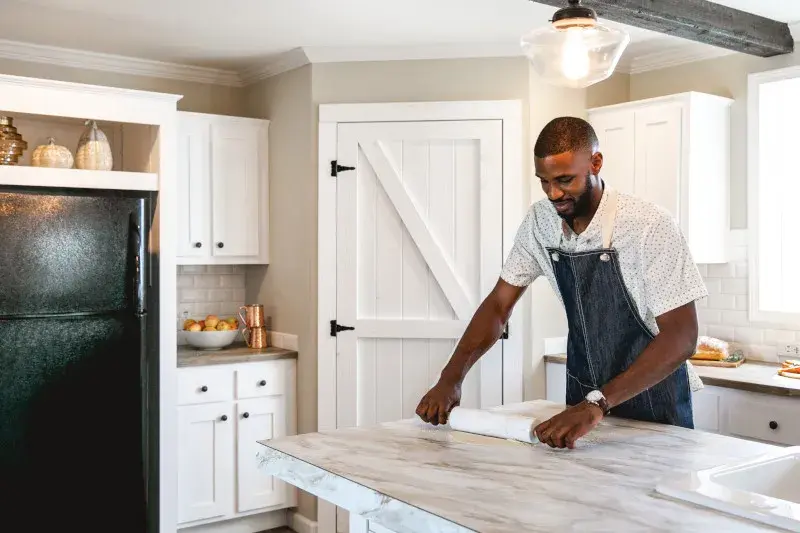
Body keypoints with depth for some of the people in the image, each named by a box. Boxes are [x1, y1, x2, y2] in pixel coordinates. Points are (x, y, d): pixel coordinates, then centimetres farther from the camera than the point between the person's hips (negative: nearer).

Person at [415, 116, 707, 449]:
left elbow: (682, 337, -25)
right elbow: (499, 304, -1)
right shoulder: (539, 221, -7)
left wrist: (598, 404, -36)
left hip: (652, 402, -4)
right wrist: (450, 378, -14)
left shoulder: (649, 225, -23)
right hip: (585, 400, 4)